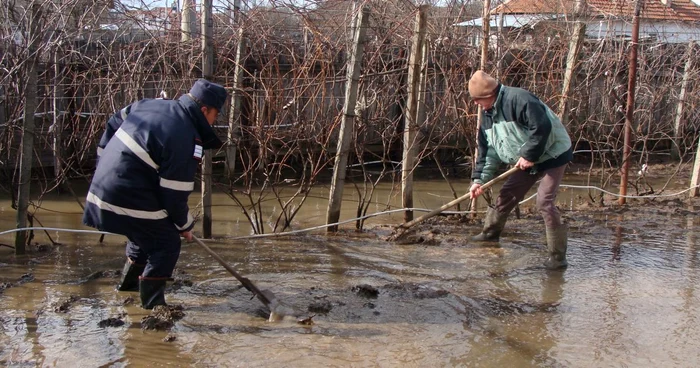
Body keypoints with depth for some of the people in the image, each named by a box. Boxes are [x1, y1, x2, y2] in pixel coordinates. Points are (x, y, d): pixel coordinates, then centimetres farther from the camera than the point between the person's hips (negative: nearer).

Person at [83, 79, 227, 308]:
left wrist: (106, 164, 27)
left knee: (145, 235, 29)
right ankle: (151, 305, 6)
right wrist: (185, 225, 3)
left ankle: (128, 284, 48)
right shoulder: (187, 142, -18)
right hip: (130, 199, -10)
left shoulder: (150, 104, 7)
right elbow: (174, 195, -15)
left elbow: (113, 124, 20)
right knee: (167, 245, 1)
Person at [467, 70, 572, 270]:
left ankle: (558, 256, -10)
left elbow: (542, 126, -32)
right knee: (506, 195, 12)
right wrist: (479, 179, 2)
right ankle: (490, 232, 35)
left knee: (544, 201, -18)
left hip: (552, 156, -9)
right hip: (527, 162, 9)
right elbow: (487, 150, 9)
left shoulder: (518, 99, -26)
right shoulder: (488, 114, 5)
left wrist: (529, 155, -25)